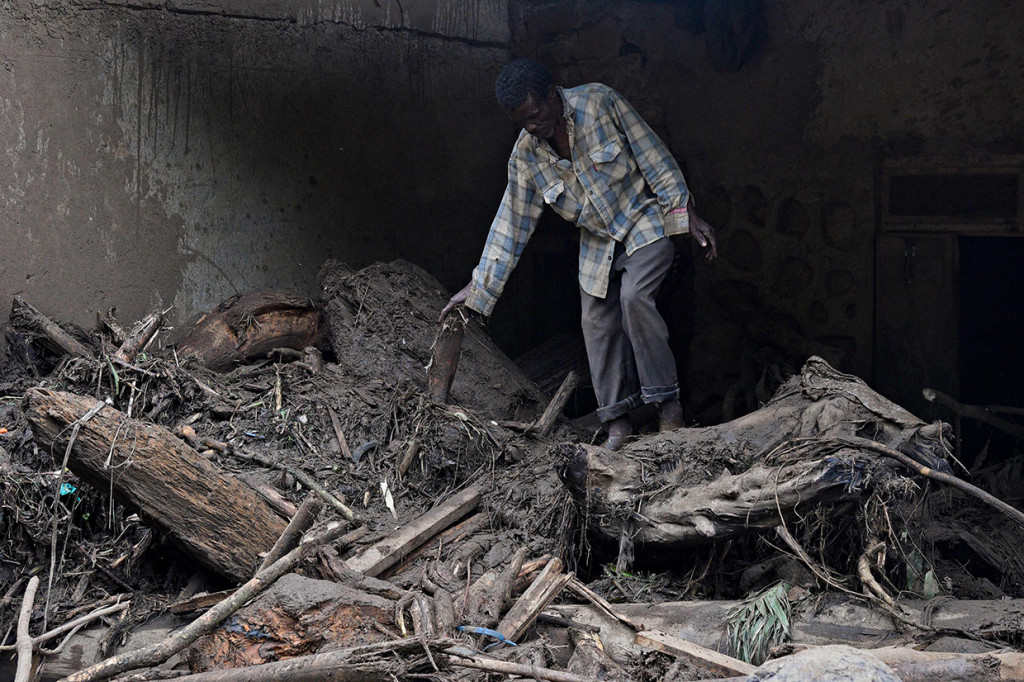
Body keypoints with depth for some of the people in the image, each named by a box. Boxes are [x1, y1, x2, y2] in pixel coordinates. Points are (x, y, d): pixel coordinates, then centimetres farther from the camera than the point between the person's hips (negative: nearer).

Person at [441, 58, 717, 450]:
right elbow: (511, 223, -3)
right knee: (598, 323, 0)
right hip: (598, 242, 5)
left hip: (646, 220, -5)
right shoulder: (525, 157, -9)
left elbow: (651, 154, -13)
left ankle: (667, 400, -16)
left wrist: (687, 214, -14)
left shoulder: (598, 102, -20)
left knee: (634, 296, -26)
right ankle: (618, 421, 10)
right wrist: (478, 288, -4)